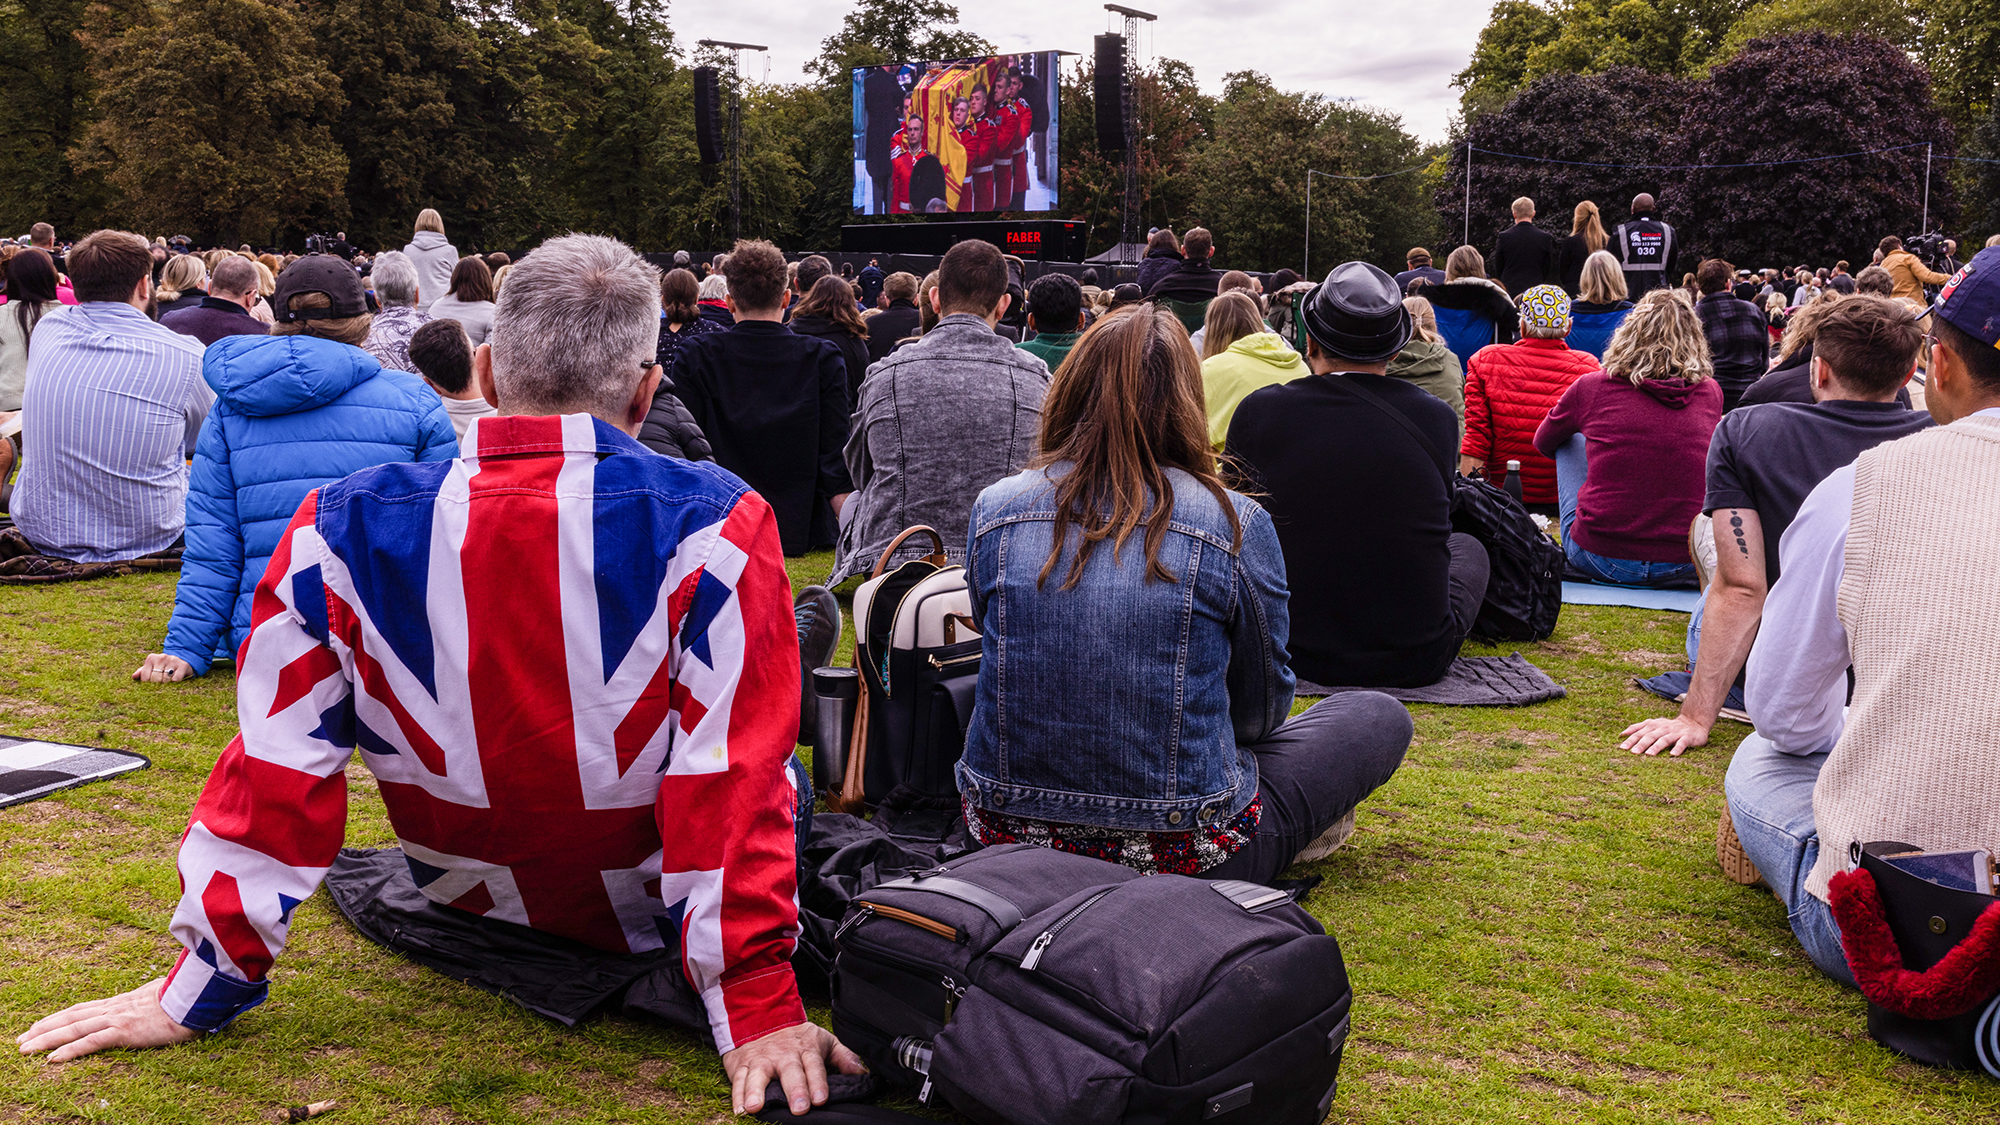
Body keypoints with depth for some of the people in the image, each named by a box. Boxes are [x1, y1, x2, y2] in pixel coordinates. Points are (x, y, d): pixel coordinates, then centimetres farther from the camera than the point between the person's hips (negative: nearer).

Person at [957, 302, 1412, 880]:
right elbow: (1262, 706, 2)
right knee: (1381, 717, 18)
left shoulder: (994, 510, -4)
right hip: (1181, 853, -2)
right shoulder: (1235, 525, -12)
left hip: (1004, 832, 2)